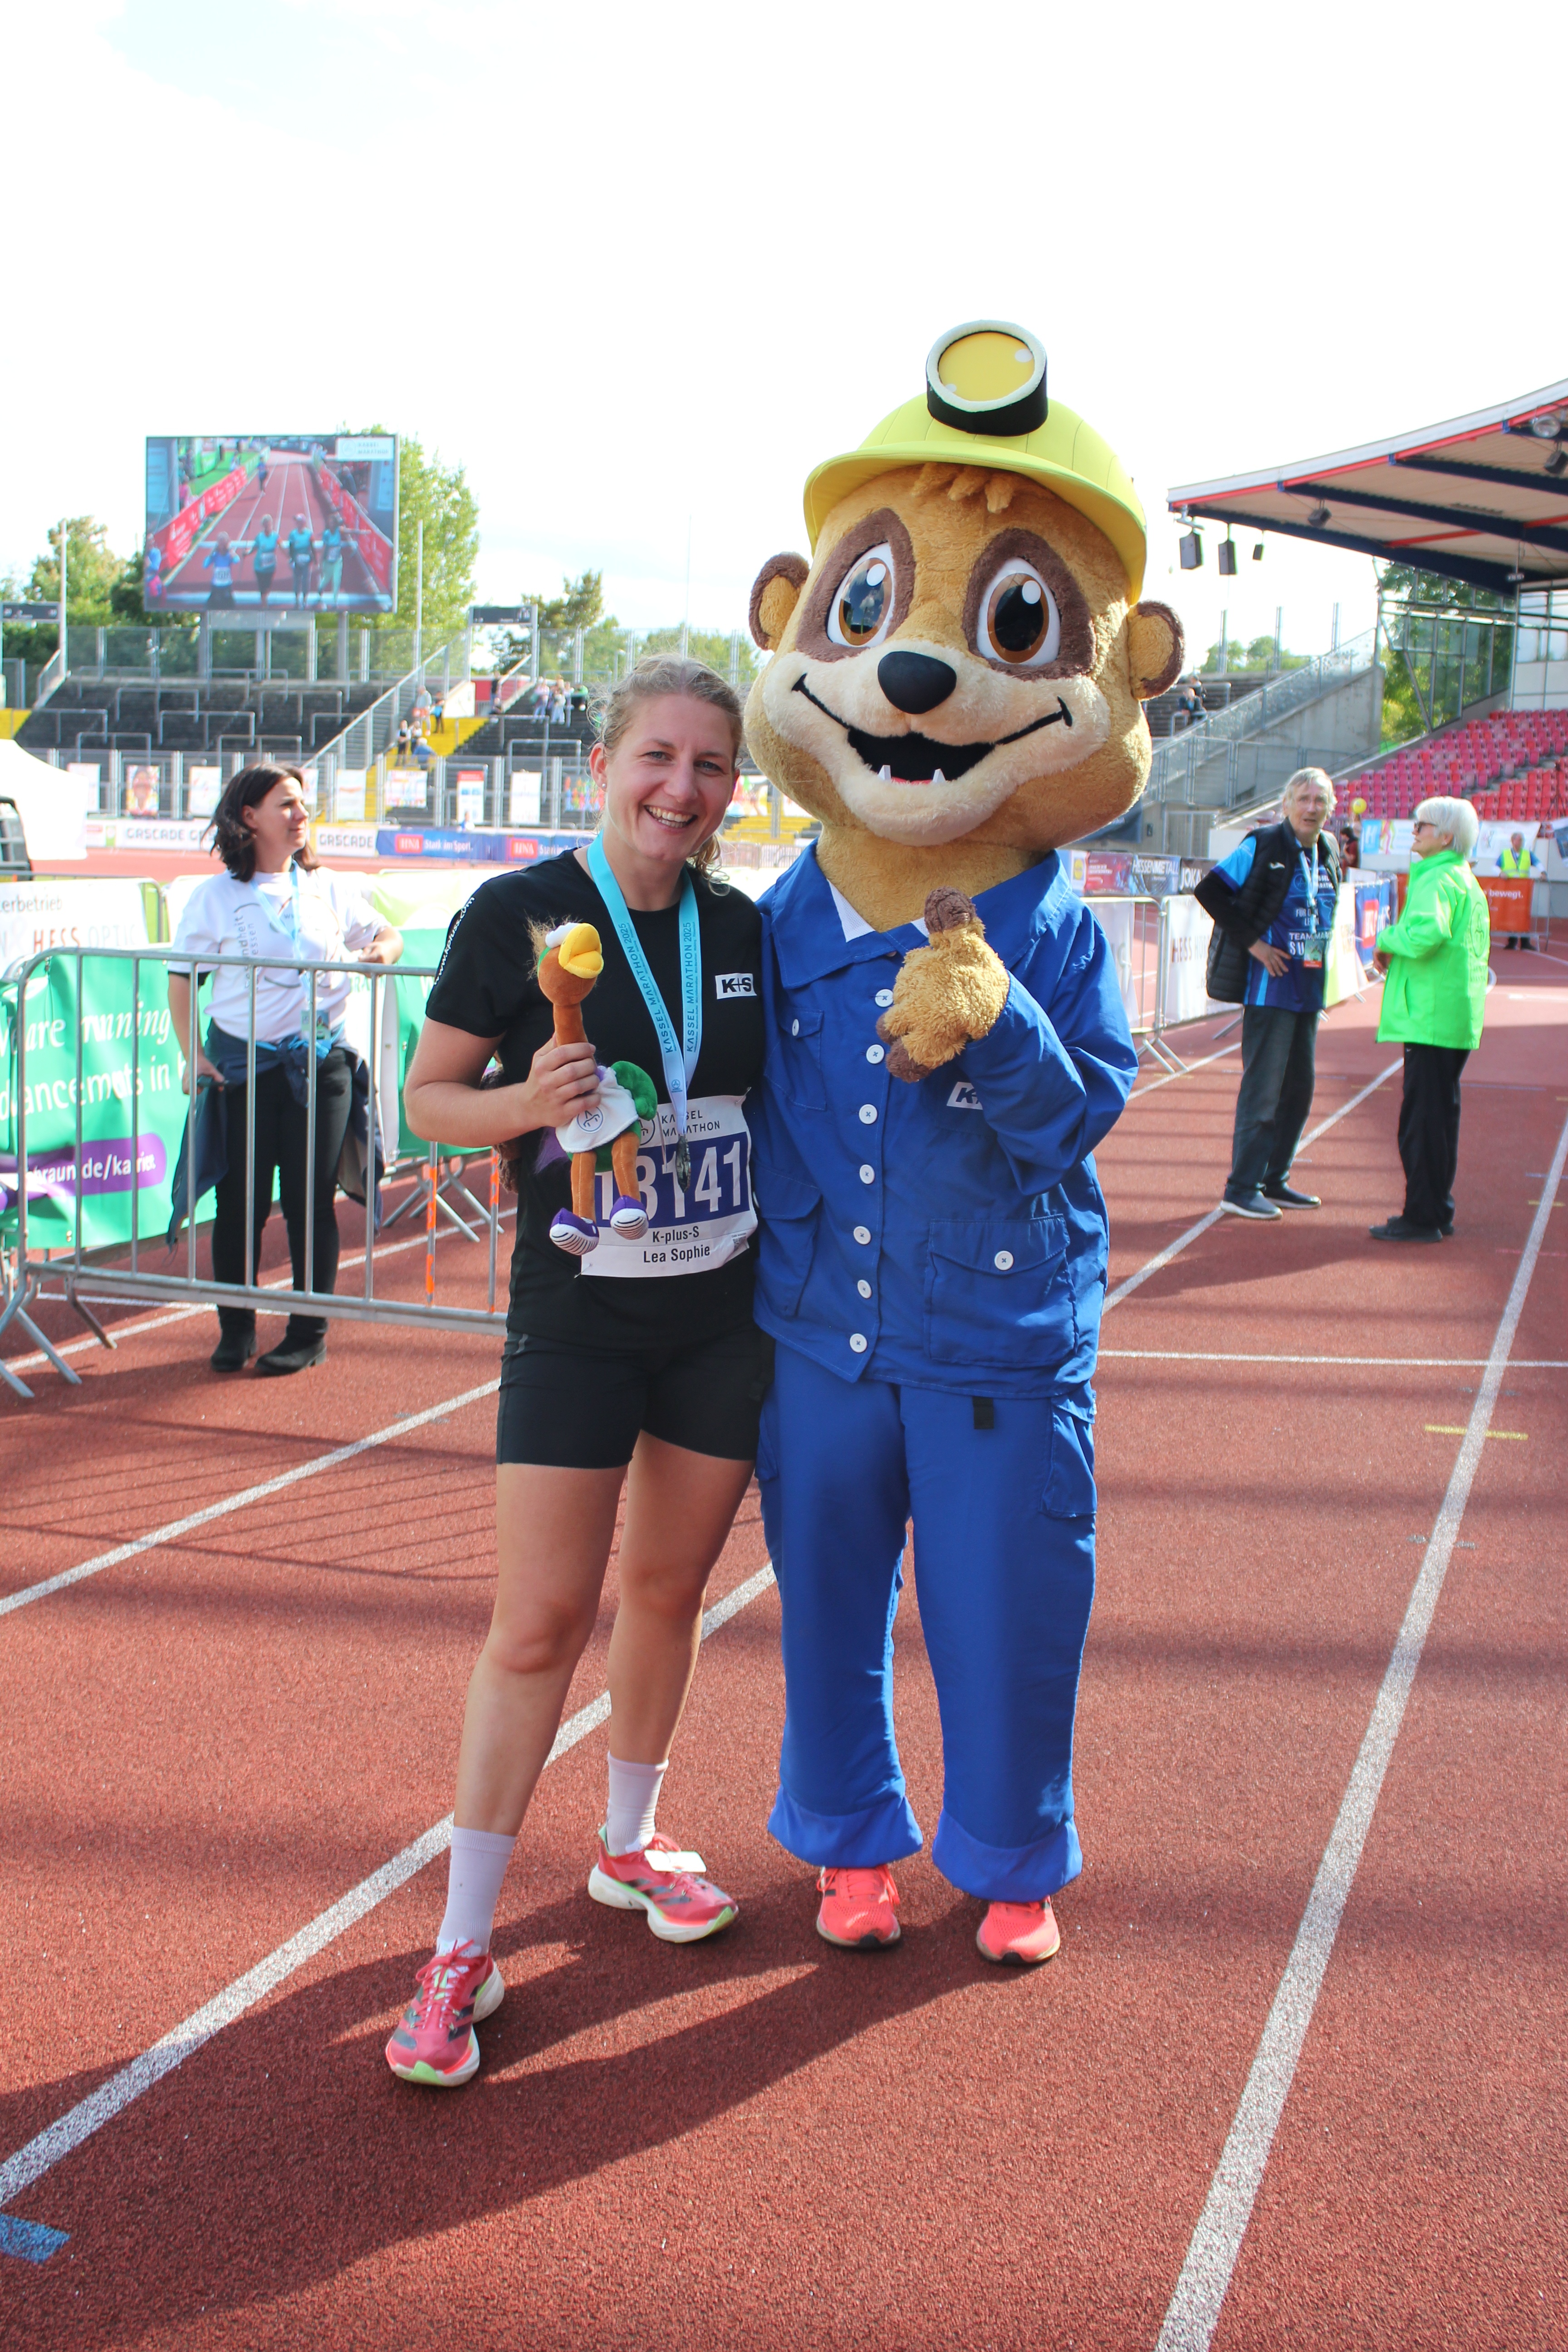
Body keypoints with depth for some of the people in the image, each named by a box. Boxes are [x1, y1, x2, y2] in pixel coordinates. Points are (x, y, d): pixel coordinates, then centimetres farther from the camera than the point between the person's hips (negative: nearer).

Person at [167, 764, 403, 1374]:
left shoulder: (331, 888, 9)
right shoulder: (216, 897, 2)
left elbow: (386, 936, 20)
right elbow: (182, 980, 4)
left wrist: (381, 952, -4)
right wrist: (192, 1054, -7)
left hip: (320, 1060, 1)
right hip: (243, 1063, -1)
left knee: (312, 1198, 2)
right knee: (241, 1198, 1)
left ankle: (309, 1333, 14)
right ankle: (236, 1330, 16)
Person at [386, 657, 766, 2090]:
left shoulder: (744, 928, 3)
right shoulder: (520, 915, -8)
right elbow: (427, 1097, -2)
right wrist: (530, 1102, -22)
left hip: (728, 1310, 4)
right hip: (578, 1313, -4)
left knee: (669, 1590, 15)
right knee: (542, 1621, -4)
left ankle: (629, 1846, 38)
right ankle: (462, 1947, 10)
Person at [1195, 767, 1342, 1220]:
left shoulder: (1328, 851, 11)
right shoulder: (1263, 846, -10)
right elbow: (1210, 890, -14)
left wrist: (1322, 952, 11)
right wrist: (1252, 942, -15)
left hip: (1309, 990, 7)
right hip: (1270, 986, -7)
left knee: (1300, 1086, 11)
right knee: (1262, 1089, -7)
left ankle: (1274, 1181, 22)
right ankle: (1241, 1189, 0)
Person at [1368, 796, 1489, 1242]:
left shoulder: (1437, 879, -14)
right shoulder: (1468, 882, 18)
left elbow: (1426, 933, -31)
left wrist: (1388, 939, -11)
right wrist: (1395, 955, 12)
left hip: (1431, 1016, -10)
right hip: (1457, 1016, 10)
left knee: (1422, 1117, -6)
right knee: (1440, 1112, 16)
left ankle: (1422, 1217, -2)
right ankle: (1438, 1210, 23)